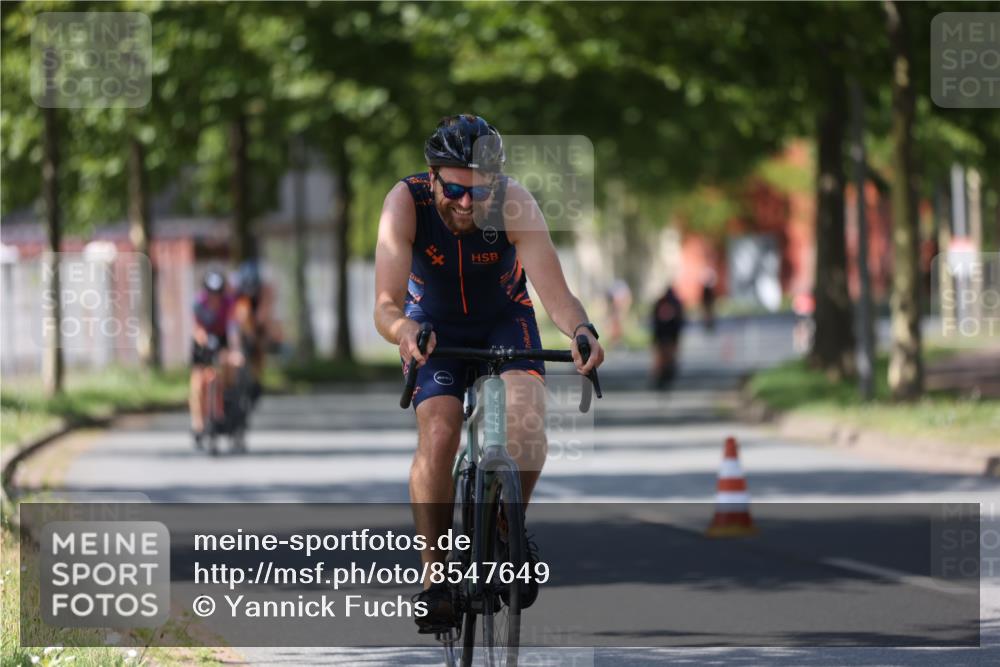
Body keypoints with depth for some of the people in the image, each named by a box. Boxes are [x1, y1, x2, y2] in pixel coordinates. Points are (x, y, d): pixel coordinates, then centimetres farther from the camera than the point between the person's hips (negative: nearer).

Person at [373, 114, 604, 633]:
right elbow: (385, 306, -38)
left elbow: (555, 292, -37)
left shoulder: (515, 204, -30)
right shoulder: (406, 202, -31)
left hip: (505, 318, 0)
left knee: (526, 417, -25)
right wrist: (403, 329, -60)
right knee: (438, 436, -22)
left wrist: (580, 331, -58)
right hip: (434, 324, 0)